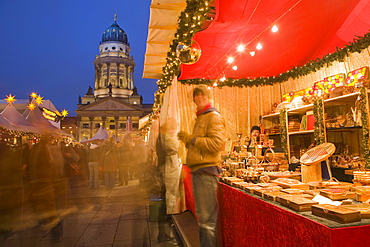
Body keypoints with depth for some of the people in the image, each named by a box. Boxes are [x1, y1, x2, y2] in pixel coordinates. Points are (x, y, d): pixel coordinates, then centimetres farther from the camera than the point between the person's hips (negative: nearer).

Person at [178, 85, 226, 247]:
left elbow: (218, 143, -20)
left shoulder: (214, 117, -7)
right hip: (198, 170, 10)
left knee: (207, 219, -4)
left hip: (207, 170, -10)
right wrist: (187, 140, 11)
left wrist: (192, 139, -16)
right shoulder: (200, 118, 22)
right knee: (201, 215, 18)